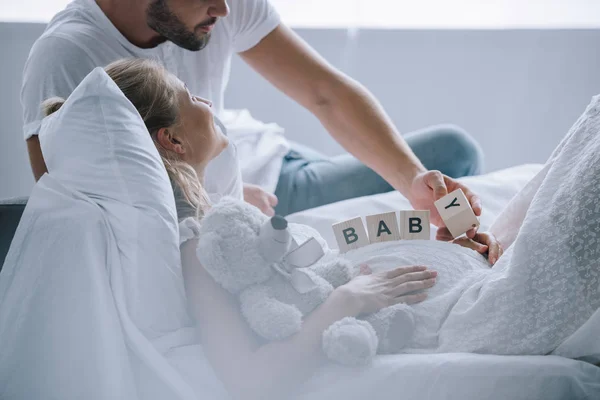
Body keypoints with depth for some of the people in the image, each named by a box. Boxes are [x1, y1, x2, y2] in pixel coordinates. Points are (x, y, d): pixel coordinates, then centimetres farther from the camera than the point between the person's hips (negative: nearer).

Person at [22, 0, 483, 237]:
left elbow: (327, 95, -15)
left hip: (265, 172, 5)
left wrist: (413, 180, -30)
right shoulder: (65, 57, -30)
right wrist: (222, 209, -25)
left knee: (454, 151, -2)